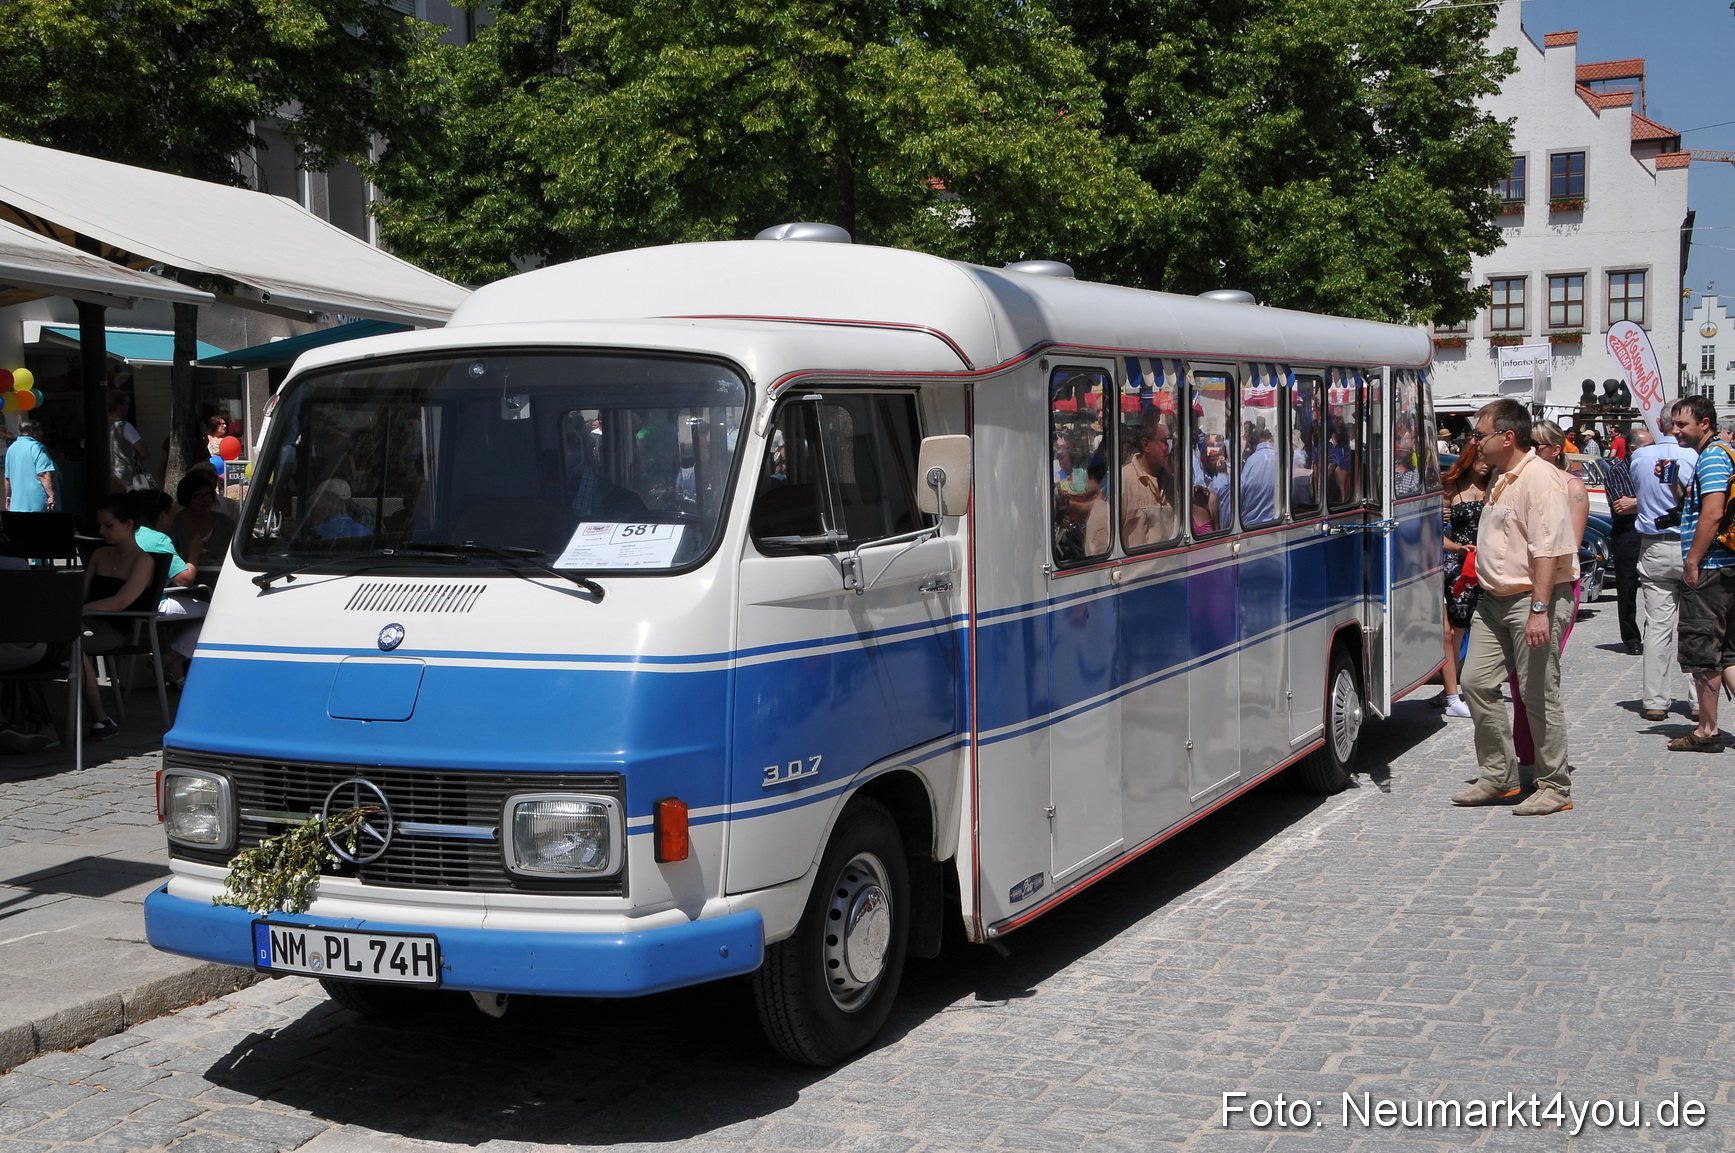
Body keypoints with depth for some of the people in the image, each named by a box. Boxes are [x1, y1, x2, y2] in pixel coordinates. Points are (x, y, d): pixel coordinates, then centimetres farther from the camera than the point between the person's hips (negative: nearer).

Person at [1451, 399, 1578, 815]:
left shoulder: (1540, 479, -15)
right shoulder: (1502, 480, 16)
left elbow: (1549, 550, -22)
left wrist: (1539, 609, -27)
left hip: (1533, 598, -10)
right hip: (1494, 599, 10)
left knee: (1540, 695, -3)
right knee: (1476, 682, 6)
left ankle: (1555, 787, 8)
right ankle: (1499, 777, 17)